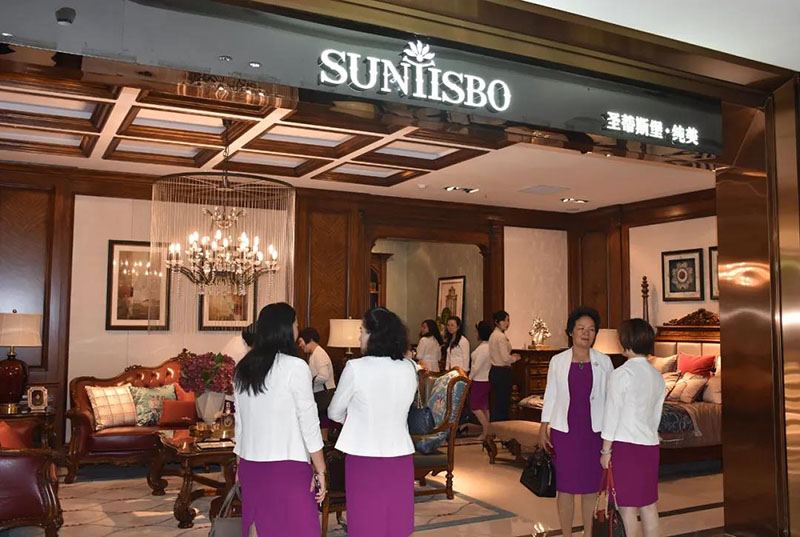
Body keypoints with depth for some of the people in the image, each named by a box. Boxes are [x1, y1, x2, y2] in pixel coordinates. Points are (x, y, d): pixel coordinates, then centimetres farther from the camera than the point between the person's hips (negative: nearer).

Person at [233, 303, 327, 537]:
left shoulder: (243, 369, 7)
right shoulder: (294, 366, -10)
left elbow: (240, 423, 13)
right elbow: (309, 423, -9)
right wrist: (320, 470, -3)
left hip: (251, 465, 6)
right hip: (287, 466, -6)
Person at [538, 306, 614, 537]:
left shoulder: (603, 361, 1)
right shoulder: (558, 361, 0)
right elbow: (550, 395, 4)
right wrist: (543, 428, 1)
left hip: (594, 430, 0)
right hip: (564, 429, 0)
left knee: (591, 485, 8)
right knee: (565, 485, 5)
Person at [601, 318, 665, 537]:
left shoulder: (622, 373, -13)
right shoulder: (657, 377, 7)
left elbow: (612, 415, -11)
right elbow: (656, 416, 13)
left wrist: (606, 450, -5)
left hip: (625, 444, -7)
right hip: (650, 444, 7)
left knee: (626, 506, 3)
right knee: (648, 504, 14)